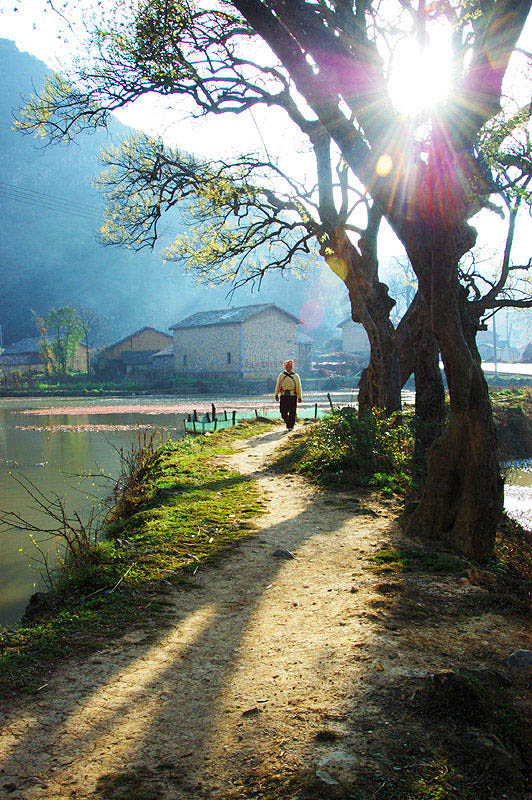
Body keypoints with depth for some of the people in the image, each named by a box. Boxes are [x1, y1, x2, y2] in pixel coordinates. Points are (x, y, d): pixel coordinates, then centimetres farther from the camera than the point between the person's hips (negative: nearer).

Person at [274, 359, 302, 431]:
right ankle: (287, 422, 27)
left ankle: (291, 426, 7)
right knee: (283, 412, 0)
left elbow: (299, 387, 6)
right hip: (283, 396, 1)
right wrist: (276, 395, 10)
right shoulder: (281, 375, 10)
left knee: (292, 413, -3)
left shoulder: (296, 376, 6)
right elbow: (278, 386, 15)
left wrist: (299, 397, 1)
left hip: (293, 396, -1)